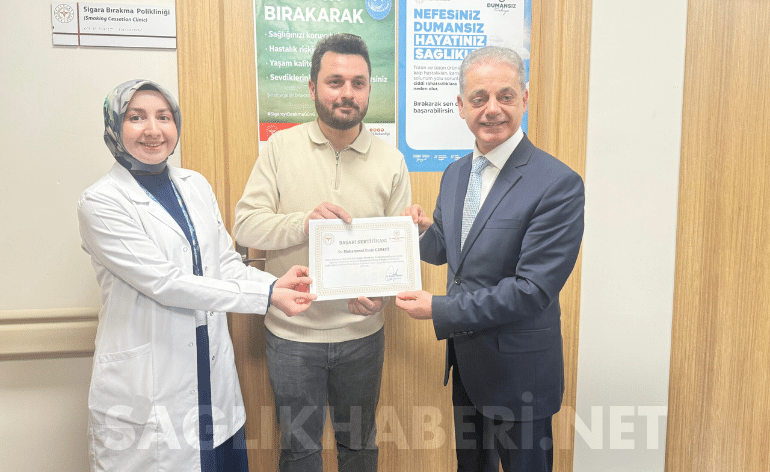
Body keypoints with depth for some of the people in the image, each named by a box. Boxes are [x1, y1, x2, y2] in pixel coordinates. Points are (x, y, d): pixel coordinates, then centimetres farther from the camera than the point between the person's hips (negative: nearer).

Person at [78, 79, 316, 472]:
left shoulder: (195, 185, 7)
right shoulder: (100, 203, -11)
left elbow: (225, 262, 6)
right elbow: (166, 282, -19)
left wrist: (274, 281, -15)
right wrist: (266, 295, -21)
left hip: (212, 371, 5)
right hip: (147, 388, -5)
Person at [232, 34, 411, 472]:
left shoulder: (391, 161, -1)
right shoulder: (281, 147, -3)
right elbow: (245, 225, -8)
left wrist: (382, 291, -18)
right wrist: (303, 222, -26)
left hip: (361, 333, 1)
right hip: (291, 333, 0)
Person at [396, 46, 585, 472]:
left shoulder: (559, 184, -21)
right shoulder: (456, 173, 3)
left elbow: (532, 289, -25)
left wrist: (440, 310, -22)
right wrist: (423, 230, -11)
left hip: (518, 372, -7)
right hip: (465, 362, 7)